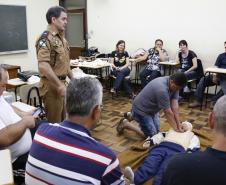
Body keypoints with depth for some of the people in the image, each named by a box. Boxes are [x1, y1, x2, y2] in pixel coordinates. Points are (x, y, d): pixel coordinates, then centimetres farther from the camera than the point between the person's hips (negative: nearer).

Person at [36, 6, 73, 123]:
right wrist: (60, 85, -26)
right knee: (54, 122, 1)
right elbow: (43, 66, -27)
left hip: (61, 83, 9)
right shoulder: (45, 39, -17)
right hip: (52, 86, -9)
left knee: (62, 119, 18)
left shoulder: (61, 38, 13)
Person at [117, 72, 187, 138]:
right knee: (152, 135, -6)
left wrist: (178, 125, -16)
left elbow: (174, 106, -13)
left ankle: (132, 116, 30)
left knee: (157, 131, 17)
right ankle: (125, 124, 7)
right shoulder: (162, 89, -37)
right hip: (141, 109, -9)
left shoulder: (174, 85, -11)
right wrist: (176, 129, -19)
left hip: (152, 109, 9)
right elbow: (168, 112, -29)